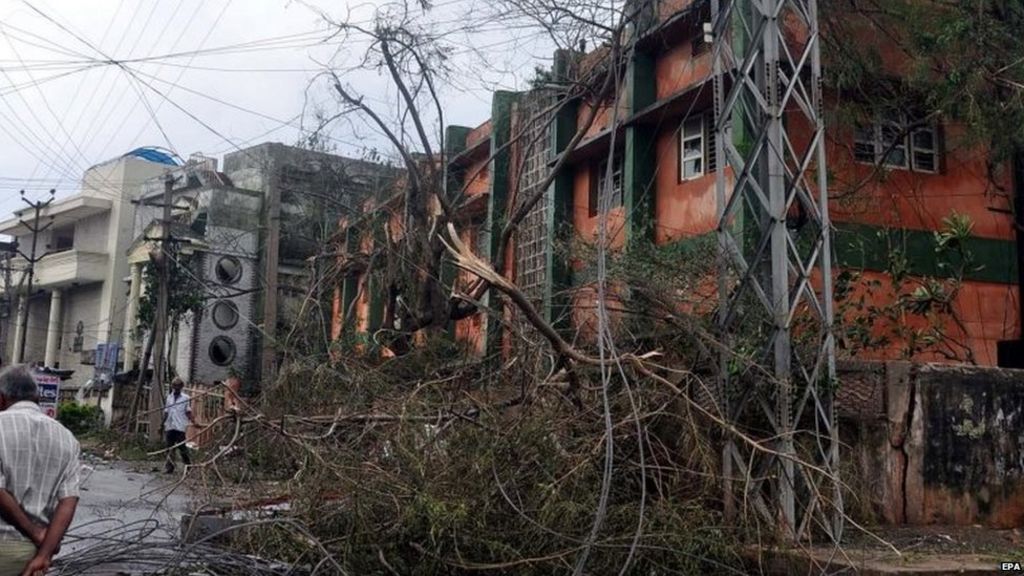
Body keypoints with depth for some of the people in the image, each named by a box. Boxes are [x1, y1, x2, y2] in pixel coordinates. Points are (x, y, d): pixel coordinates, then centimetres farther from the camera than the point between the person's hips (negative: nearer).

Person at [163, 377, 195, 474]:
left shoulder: (186, 398, -1)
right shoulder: (169, 397, 13)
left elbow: (188, 412, -3)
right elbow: (166, 412, 16)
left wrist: (193, 421, -16)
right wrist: (163, 423, 10)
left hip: (180, 426, -4)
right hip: (170, 426, 5)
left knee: (181, 445, -3)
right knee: (170, 447, 5)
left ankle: (188, 464, 14)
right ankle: (170, 467, 10)